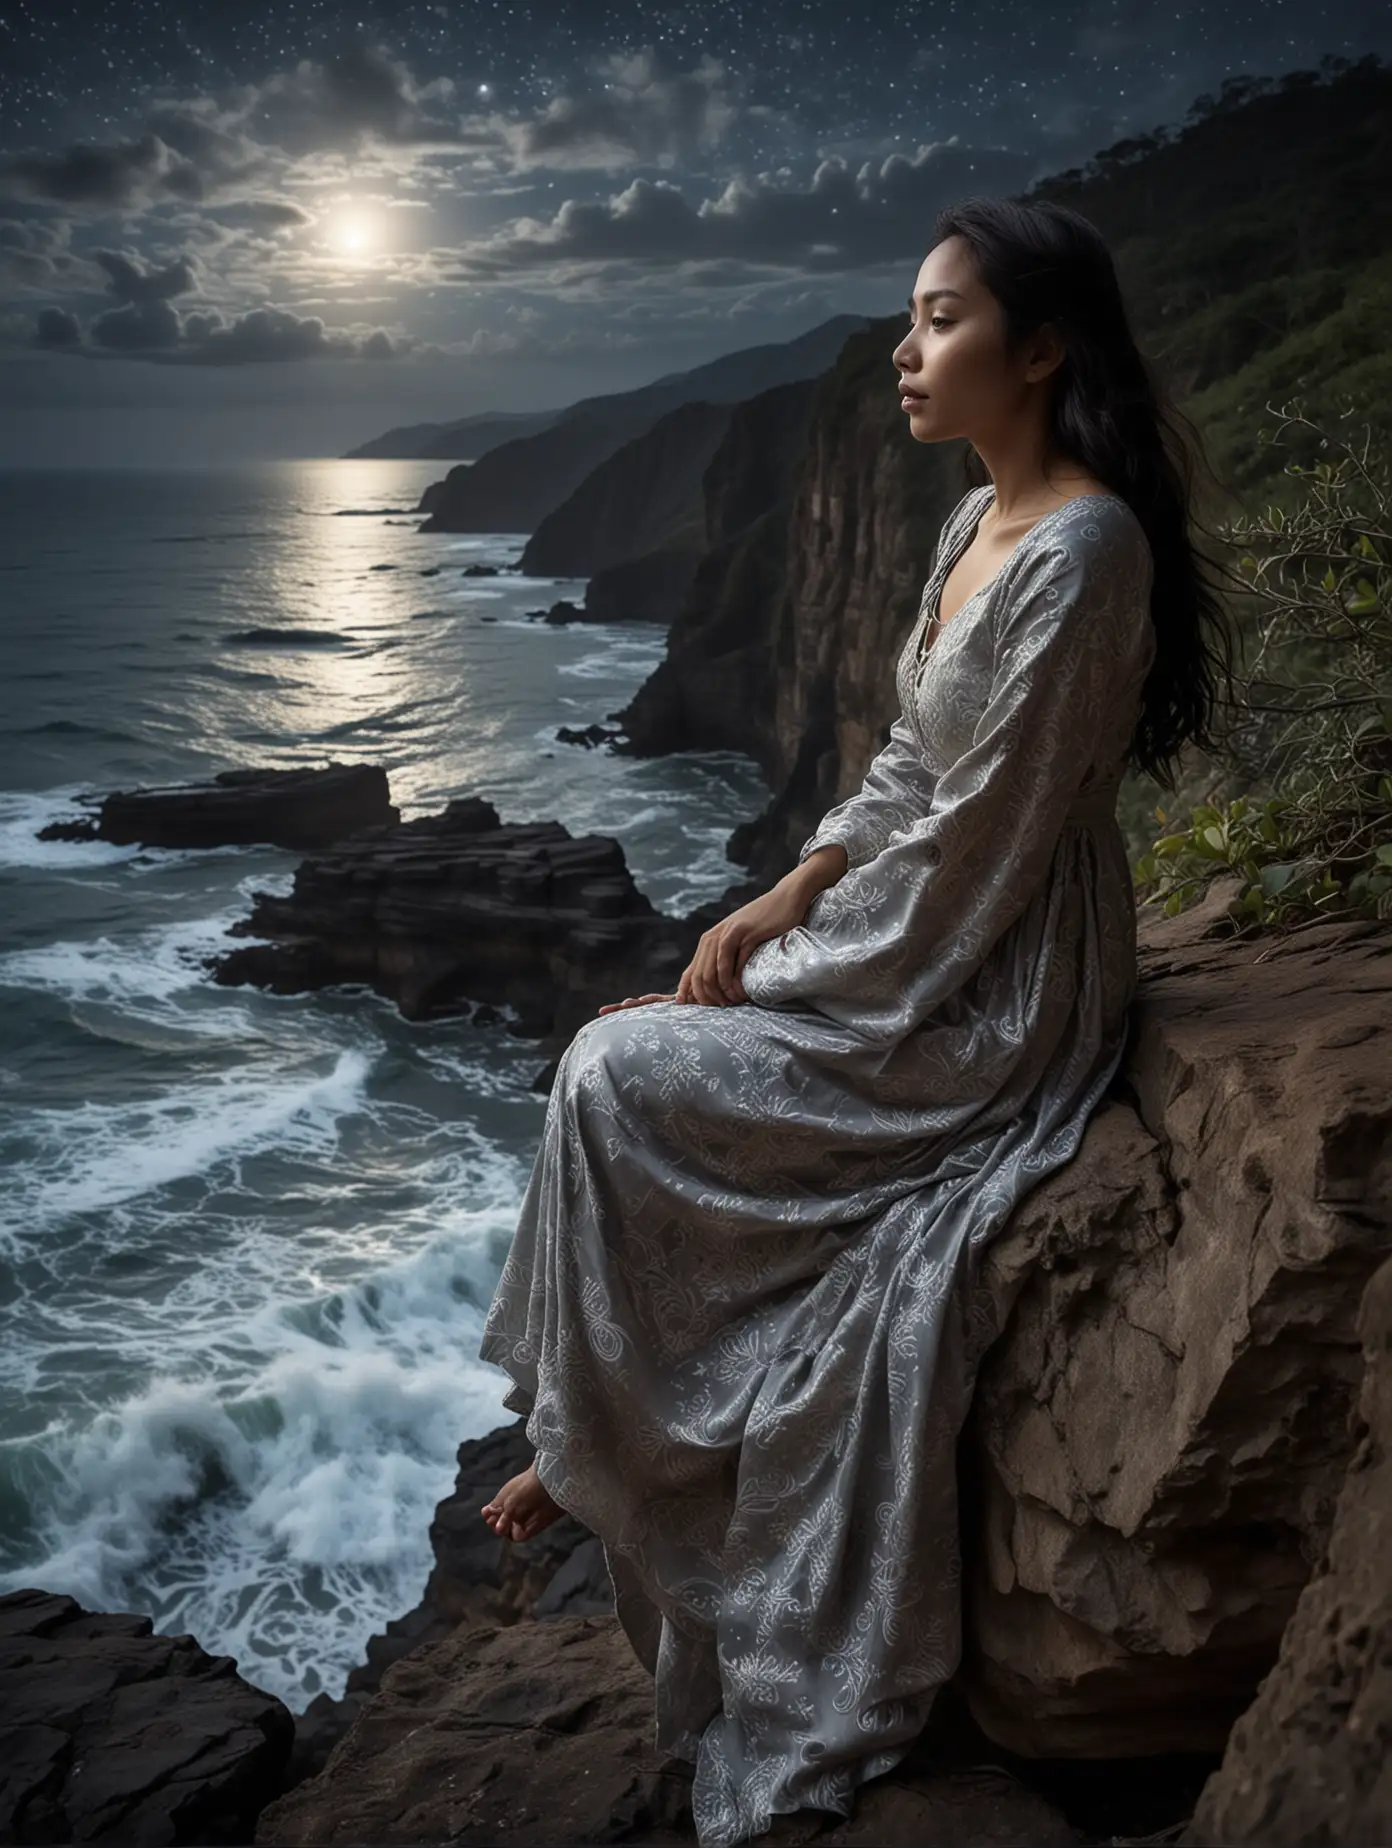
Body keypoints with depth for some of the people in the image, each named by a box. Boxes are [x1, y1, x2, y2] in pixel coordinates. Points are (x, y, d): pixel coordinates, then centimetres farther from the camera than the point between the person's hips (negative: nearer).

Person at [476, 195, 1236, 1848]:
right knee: (619, 1056, 4)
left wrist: (780, 977, -13)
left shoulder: (1078, 552, -23)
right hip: (927, 944, 9)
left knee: (617, 1079, -11)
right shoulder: (976, 520, 8)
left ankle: (594, 1453, 11)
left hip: (993, 999, -9)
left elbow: (973, 841, -23)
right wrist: (780, 903, 1)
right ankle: (598, 1430, 13)